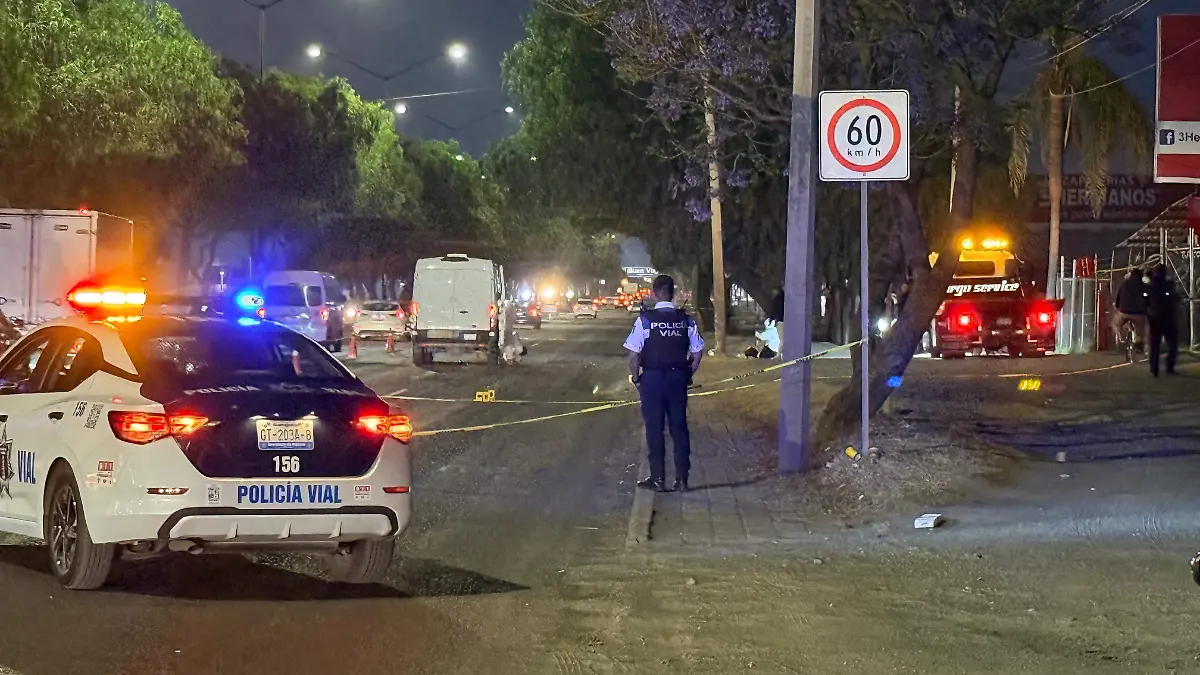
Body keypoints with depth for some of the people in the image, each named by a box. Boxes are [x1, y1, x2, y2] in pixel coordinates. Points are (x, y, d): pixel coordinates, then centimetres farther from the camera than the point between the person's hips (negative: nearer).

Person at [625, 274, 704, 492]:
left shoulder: (645, 320, -11)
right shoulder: (686, 320, -1)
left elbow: (634, 354, -12)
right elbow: (697, 353, 2)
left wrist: (636, 379, 1)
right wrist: (687, 375, 14)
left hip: (652, 379, -3)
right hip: (678, 378, 3)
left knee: (654, 428, 5)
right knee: (679, 427, 10)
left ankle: (658, 478, 8)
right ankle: (682, 478, 11)